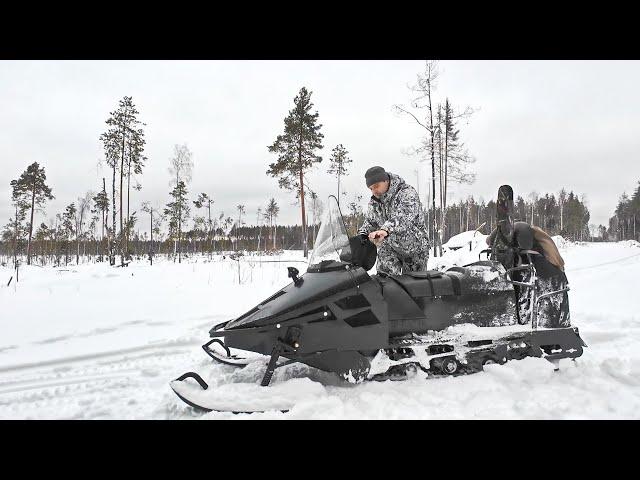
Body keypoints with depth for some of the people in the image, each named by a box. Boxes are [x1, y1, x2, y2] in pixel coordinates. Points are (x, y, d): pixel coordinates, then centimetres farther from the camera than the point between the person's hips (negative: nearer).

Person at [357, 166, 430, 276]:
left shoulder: (407, 193, -19)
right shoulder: (374, 202, 4)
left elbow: (404, 217, -37)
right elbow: (369, 221, 13)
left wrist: (386, 230, -55)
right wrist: (362, 234, -11)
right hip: (390, 249, 4)